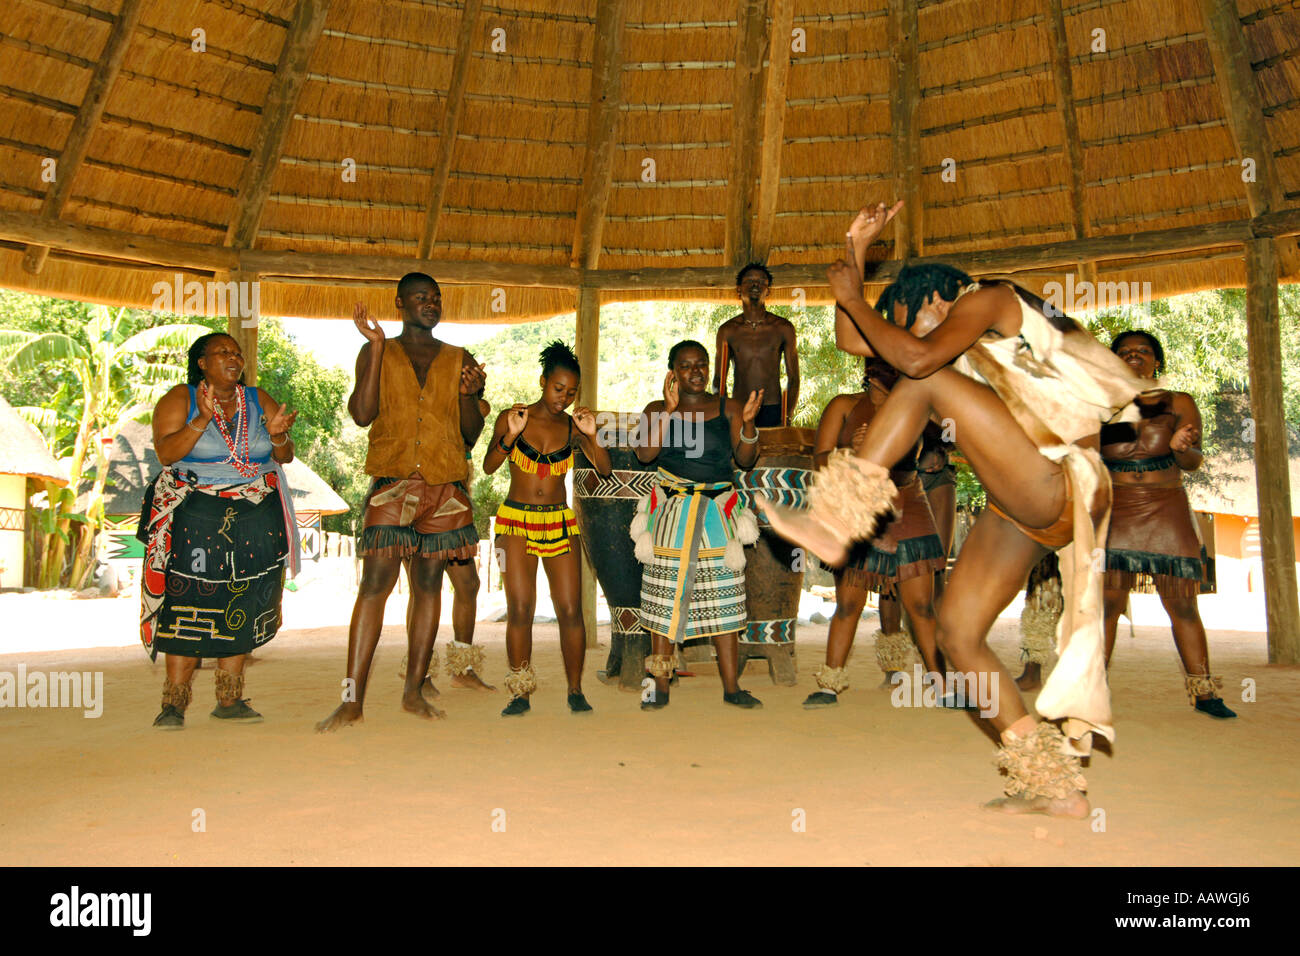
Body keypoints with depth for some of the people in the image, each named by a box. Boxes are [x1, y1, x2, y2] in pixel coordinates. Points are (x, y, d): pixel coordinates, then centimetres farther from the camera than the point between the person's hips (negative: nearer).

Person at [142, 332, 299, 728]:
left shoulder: (259, 401, 10)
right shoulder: (180, 399, 1)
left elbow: (285, 457, 8)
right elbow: (166, 453, -12)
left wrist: (277, 435, -13)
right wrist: (202, 420, -24)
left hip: (257, 518, 3)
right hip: (196, 518, -3)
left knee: (243, 609, 2)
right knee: (189, 606, -8)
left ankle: (229, 699, 10)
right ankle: (174, 704, 0)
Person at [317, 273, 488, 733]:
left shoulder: (460, 361, 14)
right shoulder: (377, 353, 9)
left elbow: (472, 433, 12)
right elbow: (362, 413, -7)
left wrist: (469, 396, -8)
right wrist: (377, 348, -9)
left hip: (446, 485, 3)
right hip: (392, 480, -2)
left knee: (428, 586, 6)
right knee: (375, 582, -10)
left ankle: (414, 689, 15)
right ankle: (352, 698, -5)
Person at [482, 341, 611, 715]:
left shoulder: (573, 426, 6)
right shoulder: (511, 417, 2)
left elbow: (605, 470, -1)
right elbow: (488, 466, -8)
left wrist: (591, 436, -17)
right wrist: (510, 436, -24)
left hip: (560, 522, 2)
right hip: (516, 520, -1)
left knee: (570, 610, -4)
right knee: (519, 609, -7)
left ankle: (576, 692, 6)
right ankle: (521, 694, 3)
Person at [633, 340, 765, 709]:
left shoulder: (728, 408, 8)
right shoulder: (657, 409, 7)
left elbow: (746, 460, 2)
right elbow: (645, 453, -9)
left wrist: (748, 422, -14)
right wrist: (669, 410, -15)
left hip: (717, 513, 1)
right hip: (671, 513, 0)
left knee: (723, 598, 0)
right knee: (665, 598, 0)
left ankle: (731, 687, 7)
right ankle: (660, 687, 8)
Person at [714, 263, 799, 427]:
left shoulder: (783, 327, 5)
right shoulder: (727, 330, 6)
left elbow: (793, 378, 5)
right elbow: (719, 379, 10)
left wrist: (786, 418, -8)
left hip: (773, 412, 0)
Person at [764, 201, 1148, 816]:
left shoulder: (991, 300, 0)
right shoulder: (963, 345, 25)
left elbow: (916, 358, -20)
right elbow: (853, 341, 25)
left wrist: (853, 297, -6)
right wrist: (856, 249, 22)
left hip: (1055, 483, -9)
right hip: (1023, 511, 9)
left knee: (926, 383, -17)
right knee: (957, 634, 3)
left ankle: (835, 519, -20)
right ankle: (1050, 784, 8)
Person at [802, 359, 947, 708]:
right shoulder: (844, 406, 4)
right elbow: (819, 459, -1)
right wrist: (851, 450, -22)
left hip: (905, 513, 2)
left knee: (921, 604, -1)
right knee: (848, 603, -2)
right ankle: (830, 686, 7)